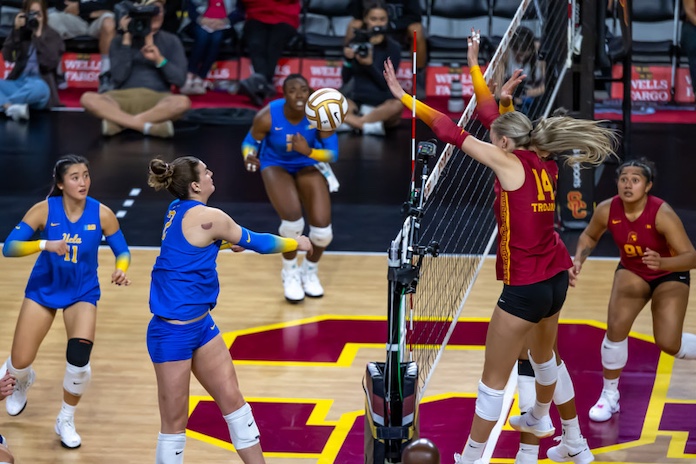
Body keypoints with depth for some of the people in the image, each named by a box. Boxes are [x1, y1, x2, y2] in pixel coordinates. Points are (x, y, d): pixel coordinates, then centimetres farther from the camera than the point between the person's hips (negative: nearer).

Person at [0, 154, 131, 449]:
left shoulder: (101, 213, -16)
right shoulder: (44, 210, -19)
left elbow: (122, 251, -5)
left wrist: (121, 269, -28)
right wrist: (45, 244, -40)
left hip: (82, 293, 0)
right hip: (43, 289, 0)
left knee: (78, 359, -22)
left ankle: (66, 421, 5)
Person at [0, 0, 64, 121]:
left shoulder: (52, 36, 3)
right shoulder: (21, 34, 11)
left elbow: (50, 62, -13)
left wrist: (38, 36, -13)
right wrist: (16, 30, -8)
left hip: (40, 85, -4)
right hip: (18, 83, 4)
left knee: (37, 88, -41)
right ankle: (12, 107, -46)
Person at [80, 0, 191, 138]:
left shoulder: (171, 41, 10)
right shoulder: (119, 41, 9)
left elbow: (179, 80, 1)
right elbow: (118, 78, -4)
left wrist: (159, 60, -14)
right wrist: (127, 41, -6)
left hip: (156, 100, 0)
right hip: (124, 98, 0)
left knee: (183, 102, -36)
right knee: (87, 98, -30)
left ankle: (119, 123, -30)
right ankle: (148, 126, -34)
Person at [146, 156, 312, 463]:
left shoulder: (177, 210, 5)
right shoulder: (207, 217, -18)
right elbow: (256, 242, -5)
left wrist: (229, 241, 42)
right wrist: (296, 244, 12)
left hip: (200, 324, 9)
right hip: (173, 332, -9)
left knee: (233, 401, 11)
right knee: (175, 424, 0)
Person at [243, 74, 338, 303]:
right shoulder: (267, 116, -29)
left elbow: (333, 153, -20)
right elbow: (250, 142, -12)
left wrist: (309, 151, -40)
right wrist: (249, 157, -35)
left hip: (308, 164, 2)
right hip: (276, 165, -2)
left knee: (322, 229, -11)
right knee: (293, 220, -26)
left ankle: (310, 270, 24)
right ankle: (290, 273, 4)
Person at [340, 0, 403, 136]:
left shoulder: (392, 47, -5)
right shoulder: (357, 42, 4)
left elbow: (387, 84, -10)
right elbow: (345, 78, 4)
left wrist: (370, 65, -25)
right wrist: (348, 59, -16)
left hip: (382, 103, -2)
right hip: (356, 100, 3)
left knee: (397, 105, -38)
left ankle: (352, 122, -32)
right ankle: (368, 126, -33)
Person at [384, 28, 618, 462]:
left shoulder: (510, 163, -15)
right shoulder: (545, 163, 5)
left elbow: (454, 133, -15)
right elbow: (499, 119, 15)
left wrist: (404, 97, -11)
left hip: (526, 287, -9)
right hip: (556, 278, 9)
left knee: (494, 379, 0)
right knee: (543, 355, 33)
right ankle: (541, 419, 57)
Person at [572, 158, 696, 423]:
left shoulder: (662, 214, -34)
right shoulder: (607, 210, -23)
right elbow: (589, 236, 1)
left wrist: (662, 262, -54)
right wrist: (579, 258, -18)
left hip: (670, 276, -3)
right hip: (632, 272, 3)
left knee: (668, 344, -12)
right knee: (616, 328, -16)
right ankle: (610, 395, 5)